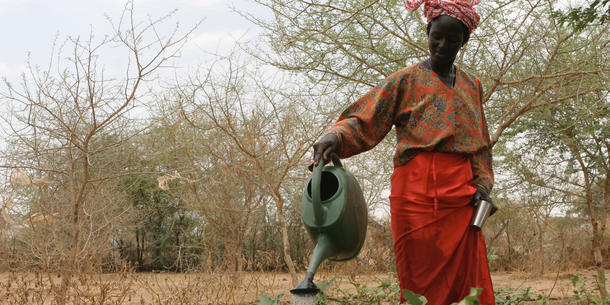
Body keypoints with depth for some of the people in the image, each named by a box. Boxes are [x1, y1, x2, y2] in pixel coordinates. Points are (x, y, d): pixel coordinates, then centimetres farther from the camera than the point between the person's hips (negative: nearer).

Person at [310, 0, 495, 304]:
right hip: (417, 193, -4)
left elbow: (480, 143, 21)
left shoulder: (471, 85, 19)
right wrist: (335, 136, -25)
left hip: (460, 196, 4)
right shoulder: (406, 80, 5)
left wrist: (482, 184, 6)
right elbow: (363, 122, -4)